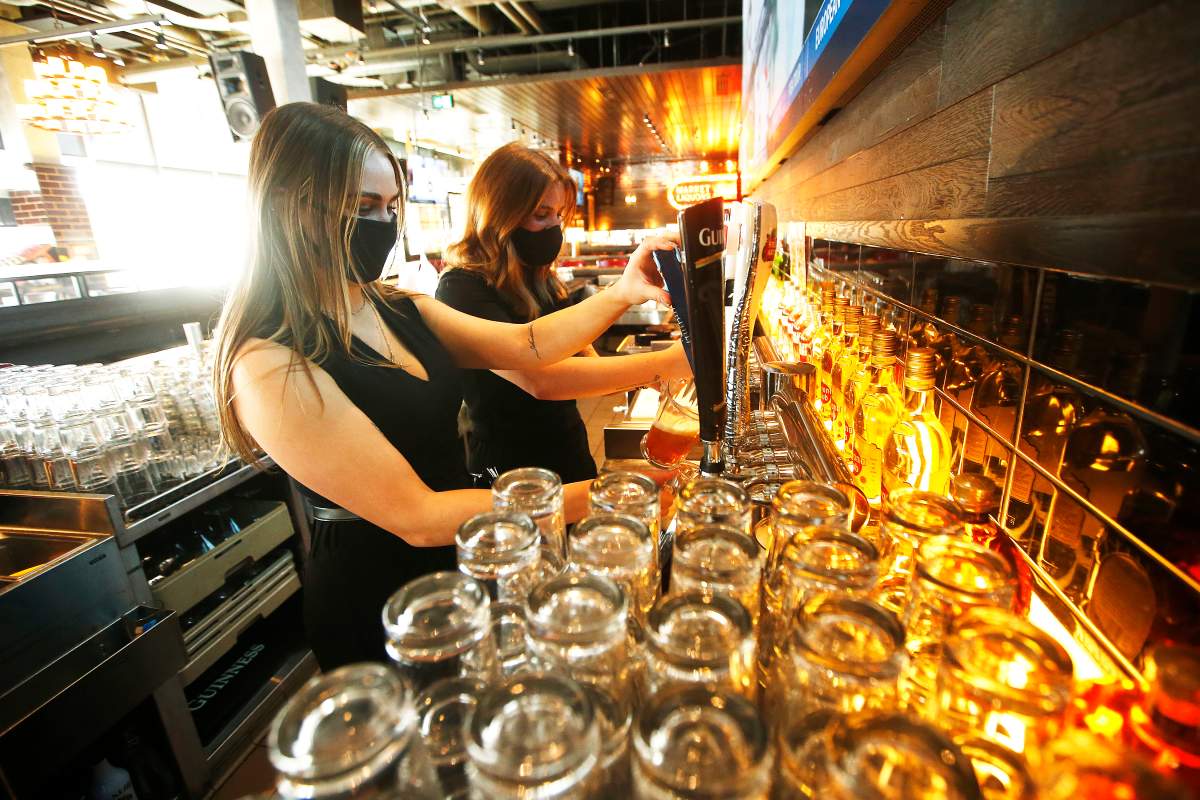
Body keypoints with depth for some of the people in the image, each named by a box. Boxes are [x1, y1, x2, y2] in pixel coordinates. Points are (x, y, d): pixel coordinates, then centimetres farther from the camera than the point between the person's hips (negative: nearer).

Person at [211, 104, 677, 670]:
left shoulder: (404, 310, -1)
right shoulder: (271, 367, -25)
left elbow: (522, 345, -8)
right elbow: (415, 516, -29)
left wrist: (619, 294, -22)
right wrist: (586, 497, -31)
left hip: (458, 563, 7)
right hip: (373, 599, -6)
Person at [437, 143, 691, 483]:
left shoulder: (542, 281, 4)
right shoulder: (462, 290, -19)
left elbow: (586, 364, 6)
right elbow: (539, 379, -33)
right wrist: (664, 363, -31)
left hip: (572, 457, 7)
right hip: (511, 475, -6)